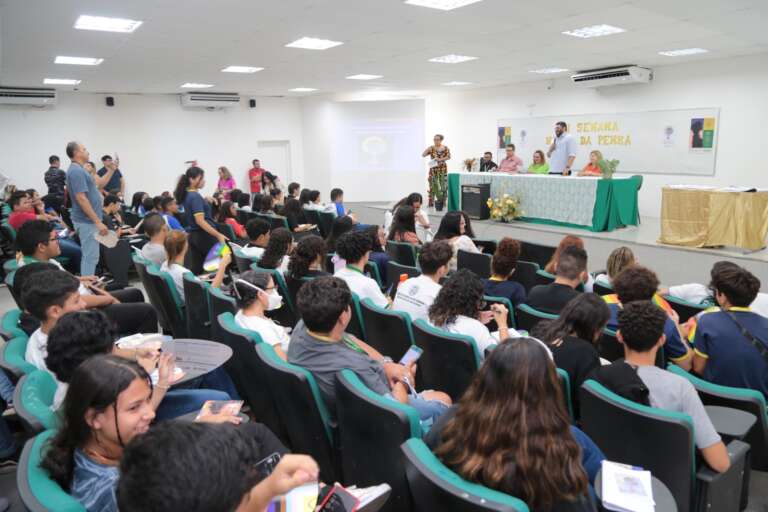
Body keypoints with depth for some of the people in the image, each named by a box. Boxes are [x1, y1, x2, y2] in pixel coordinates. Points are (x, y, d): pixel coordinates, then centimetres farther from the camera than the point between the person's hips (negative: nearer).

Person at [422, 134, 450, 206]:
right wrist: (428, 149, -17)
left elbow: (449, 157, -4)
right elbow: (423, 155, -2)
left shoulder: (445, 148, 4)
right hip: (433, 168, 0)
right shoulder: (431, 148, 4)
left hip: (442, 168, 0)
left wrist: (440, 159, -16)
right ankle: (431, 202, 1)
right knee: (432, 185, -3)